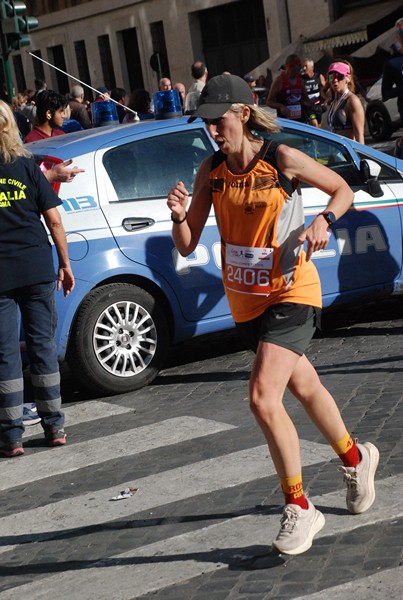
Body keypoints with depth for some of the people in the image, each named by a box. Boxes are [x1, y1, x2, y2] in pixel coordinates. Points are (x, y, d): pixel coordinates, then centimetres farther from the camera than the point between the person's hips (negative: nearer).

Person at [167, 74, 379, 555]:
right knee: (306, 389, 22)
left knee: (263, 397, -19)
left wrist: (323, 220, -19)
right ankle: (354, 457, 48)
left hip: (291, 294, -6)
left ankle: (298, 507, -3)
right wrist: (179, 215, -22)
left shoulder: (282, 159, -15)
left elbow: (342, 190, 0)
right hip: (245, 300, 6)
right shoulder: (211, 171, -3)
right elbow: (186, 246, -2)